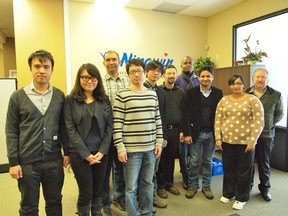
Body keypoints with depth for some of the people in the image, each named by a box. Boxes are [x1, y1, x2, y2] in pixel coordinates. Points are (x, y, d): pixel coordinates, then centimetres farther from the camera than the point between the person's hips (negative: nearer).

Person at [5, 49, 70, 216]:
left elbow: (63, 126, 6)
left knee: (55, 202, 17)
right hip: (27, 161, -1)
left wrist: (67, 152, 4)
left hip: (54, 160, 2)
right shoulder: (18, 97, -4)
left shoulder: (60, 96, 1)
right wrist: (13, 162, -5)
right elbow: (11, 131, -3)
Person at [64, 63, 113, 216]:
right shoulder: (70, 100, -4)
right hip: (79, 154, -3)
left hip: (101, 153, 3)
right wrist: (86, 154, -13)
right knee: (86, 192, 6)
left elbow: (109, 126, 2)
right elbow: (70, 129, -8)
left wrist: (102, 151, -9)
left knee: (98, 190, 15)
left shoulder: (104, 100, 5)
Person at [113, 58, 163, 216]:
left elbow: (157, 121, 11)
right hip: (131, 149, -4)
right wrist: (120, 148, -11)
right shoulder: (122, 96, -6)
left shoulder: (152, 94, 7)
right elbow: (117, 125, -8)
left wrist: (159, 142, 7)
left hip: (150, 148, 4)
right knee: (131, 187, 7)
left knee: (147, 183, 17)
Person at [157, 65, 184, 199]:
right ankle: (160, 186, 22)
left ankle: (169, 183, 29)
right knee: (161, 158, 7)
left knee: (171, 158, 13)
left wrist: (182, 130, 5)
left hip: (175, 129, 4)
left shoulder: (180, 92, 9)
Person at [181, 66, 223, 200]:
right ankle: (192, 185, 25)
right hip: (196, 133, -2)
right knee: (194, 161, 7)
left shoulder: (218, 93, 3)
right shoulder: (191, 93, -4)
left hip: (211, 133, 2)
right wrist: (186, 133, -10)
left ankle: (206, 186, 29)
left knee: (208, 161, 14)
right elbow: (185, 114, -6)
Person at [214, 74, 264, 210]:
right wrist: (218, 138, -2)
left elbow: (259, 122, -9)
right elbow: (218, 120, 5)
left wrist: (252, 141, -13)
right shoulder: (223, 100, 5)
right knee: (228, 168, 14)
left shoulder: (252, 100, -6)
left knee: (243, 171, 9)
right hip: (227, 141, 3)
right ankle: (228, 193, 33)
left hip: (245, 142, -3)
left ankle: (241, 198, 27)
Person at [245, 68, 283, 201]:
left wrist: (269, 124, -1)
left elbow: (279, 114, 7)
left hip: (266, 135, 0)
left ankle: (265, 188, 32)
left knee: (264, 164, 13)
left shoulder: (276, 95, -2)